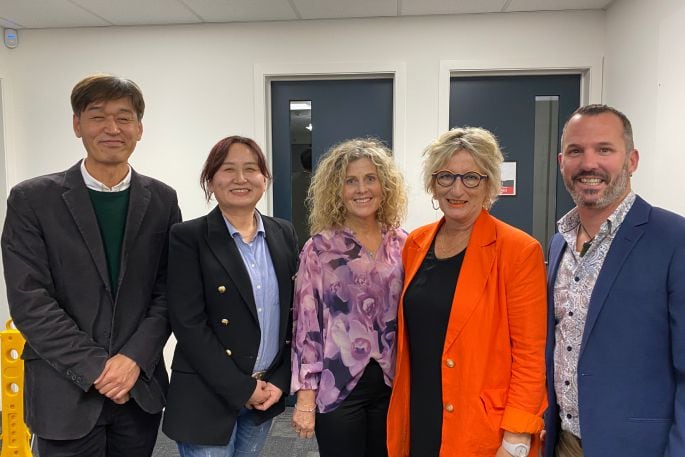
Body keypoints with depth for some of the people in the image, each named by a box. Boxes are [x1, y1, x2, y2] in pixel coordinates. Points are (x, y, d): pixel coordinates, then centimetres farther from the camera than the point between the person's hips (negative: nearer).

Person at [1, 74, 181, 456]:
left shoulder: (162, 199, 1)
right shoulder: (32, 199, -5)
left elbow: (168, 291, 0)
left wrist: (134, 359, -11)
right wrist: (97, 369, -13)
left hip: (142, 387, 2)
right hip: (66, 395, -2)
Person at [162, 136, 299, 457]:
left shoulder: (283, 234, 3)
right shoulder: (188, 237, -10)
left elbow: (294, 312, 5)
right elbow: (188, 324, -14)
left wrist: (280, 381, -2)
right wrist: (241, 388, -14)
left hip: (266, 393, 5)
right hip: (207, 398, -4)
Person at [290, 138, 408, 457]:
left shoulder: (402, 244, 1)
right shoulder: (320, 248, -8)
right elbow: (306, 322, -8)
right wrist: (305, 397, -9)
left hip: (391, 384, 3)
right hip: (337, 387, -3)